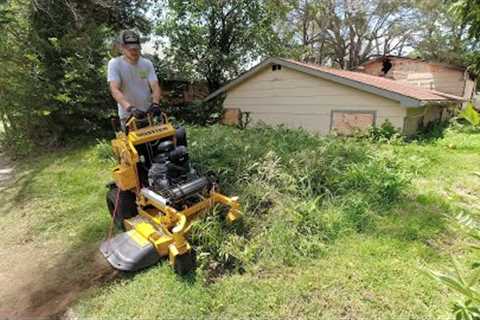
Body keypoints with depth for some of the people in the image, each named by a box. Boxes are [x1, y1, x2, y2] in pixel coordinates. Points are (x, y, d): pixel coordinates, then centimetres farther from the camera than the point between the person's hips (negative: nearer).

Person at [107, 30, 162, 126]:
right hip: (128, 116, -3)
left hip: (148, 113, 3)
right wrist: (130, 108, -36)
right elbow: (114, 90, -20)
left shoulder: (147, 64, 2)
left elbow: (155, 87, -8)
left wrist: (155, 103, -29)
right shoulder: (114, 64, -7)